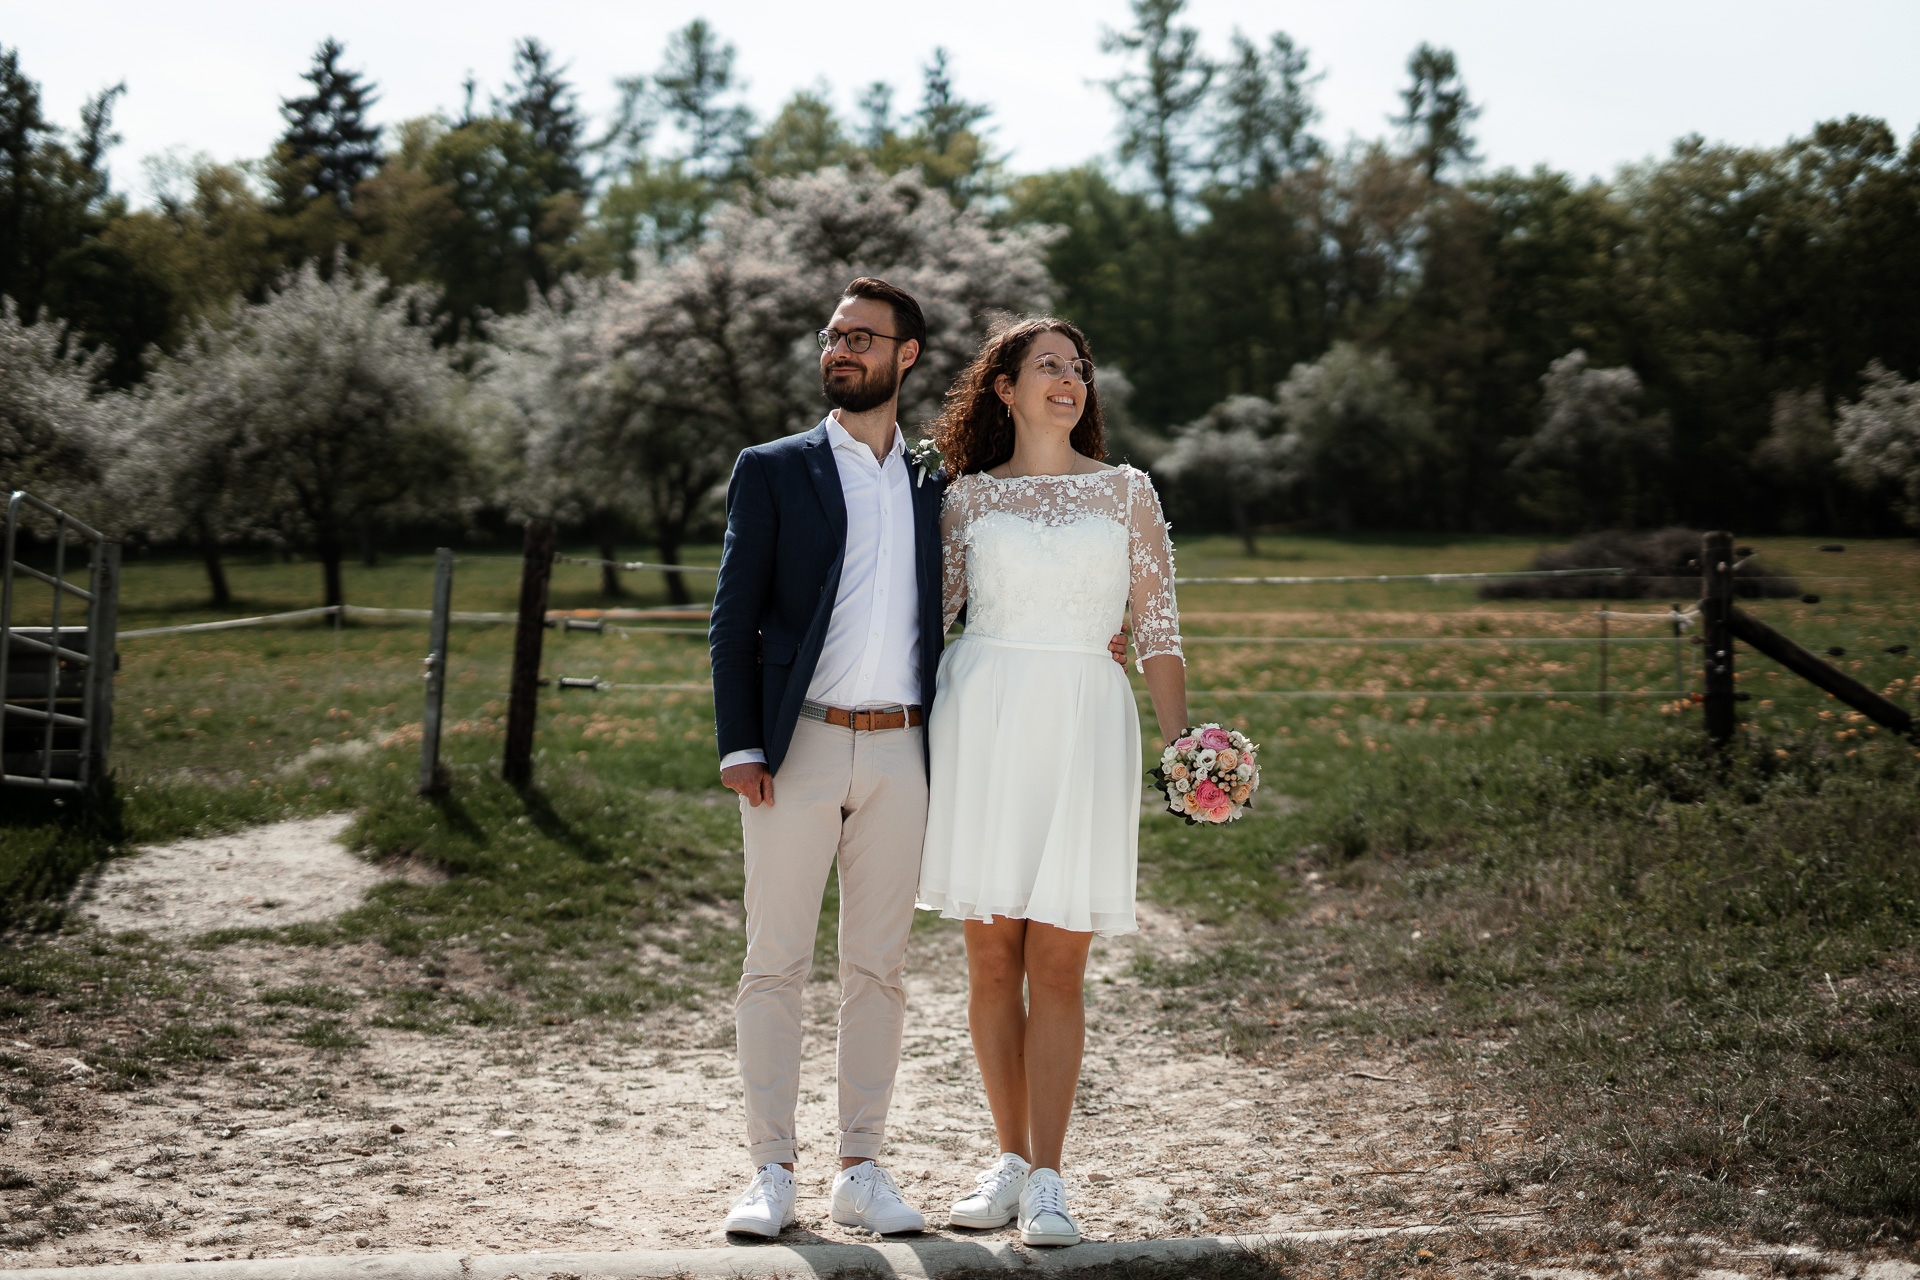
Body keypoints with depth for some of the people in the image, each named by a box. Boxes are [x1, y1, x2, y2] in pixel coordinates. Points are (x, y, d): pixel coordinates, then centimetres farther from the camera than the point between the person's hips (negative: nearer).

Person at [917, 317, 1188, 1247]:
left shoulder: (1126, 493, 10)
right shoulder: (967, 496, 10)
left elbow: (1156, 630, 8)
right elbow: (929, 613, 12)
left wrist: (1181, 739, -3)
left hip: (1083, 724, -1)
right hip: (980, 716, 1)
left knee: (1057, 962, -3)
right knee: (991, 957, 3)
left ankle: (1047, 1179, 1)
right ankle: (1011, 1160, 15)